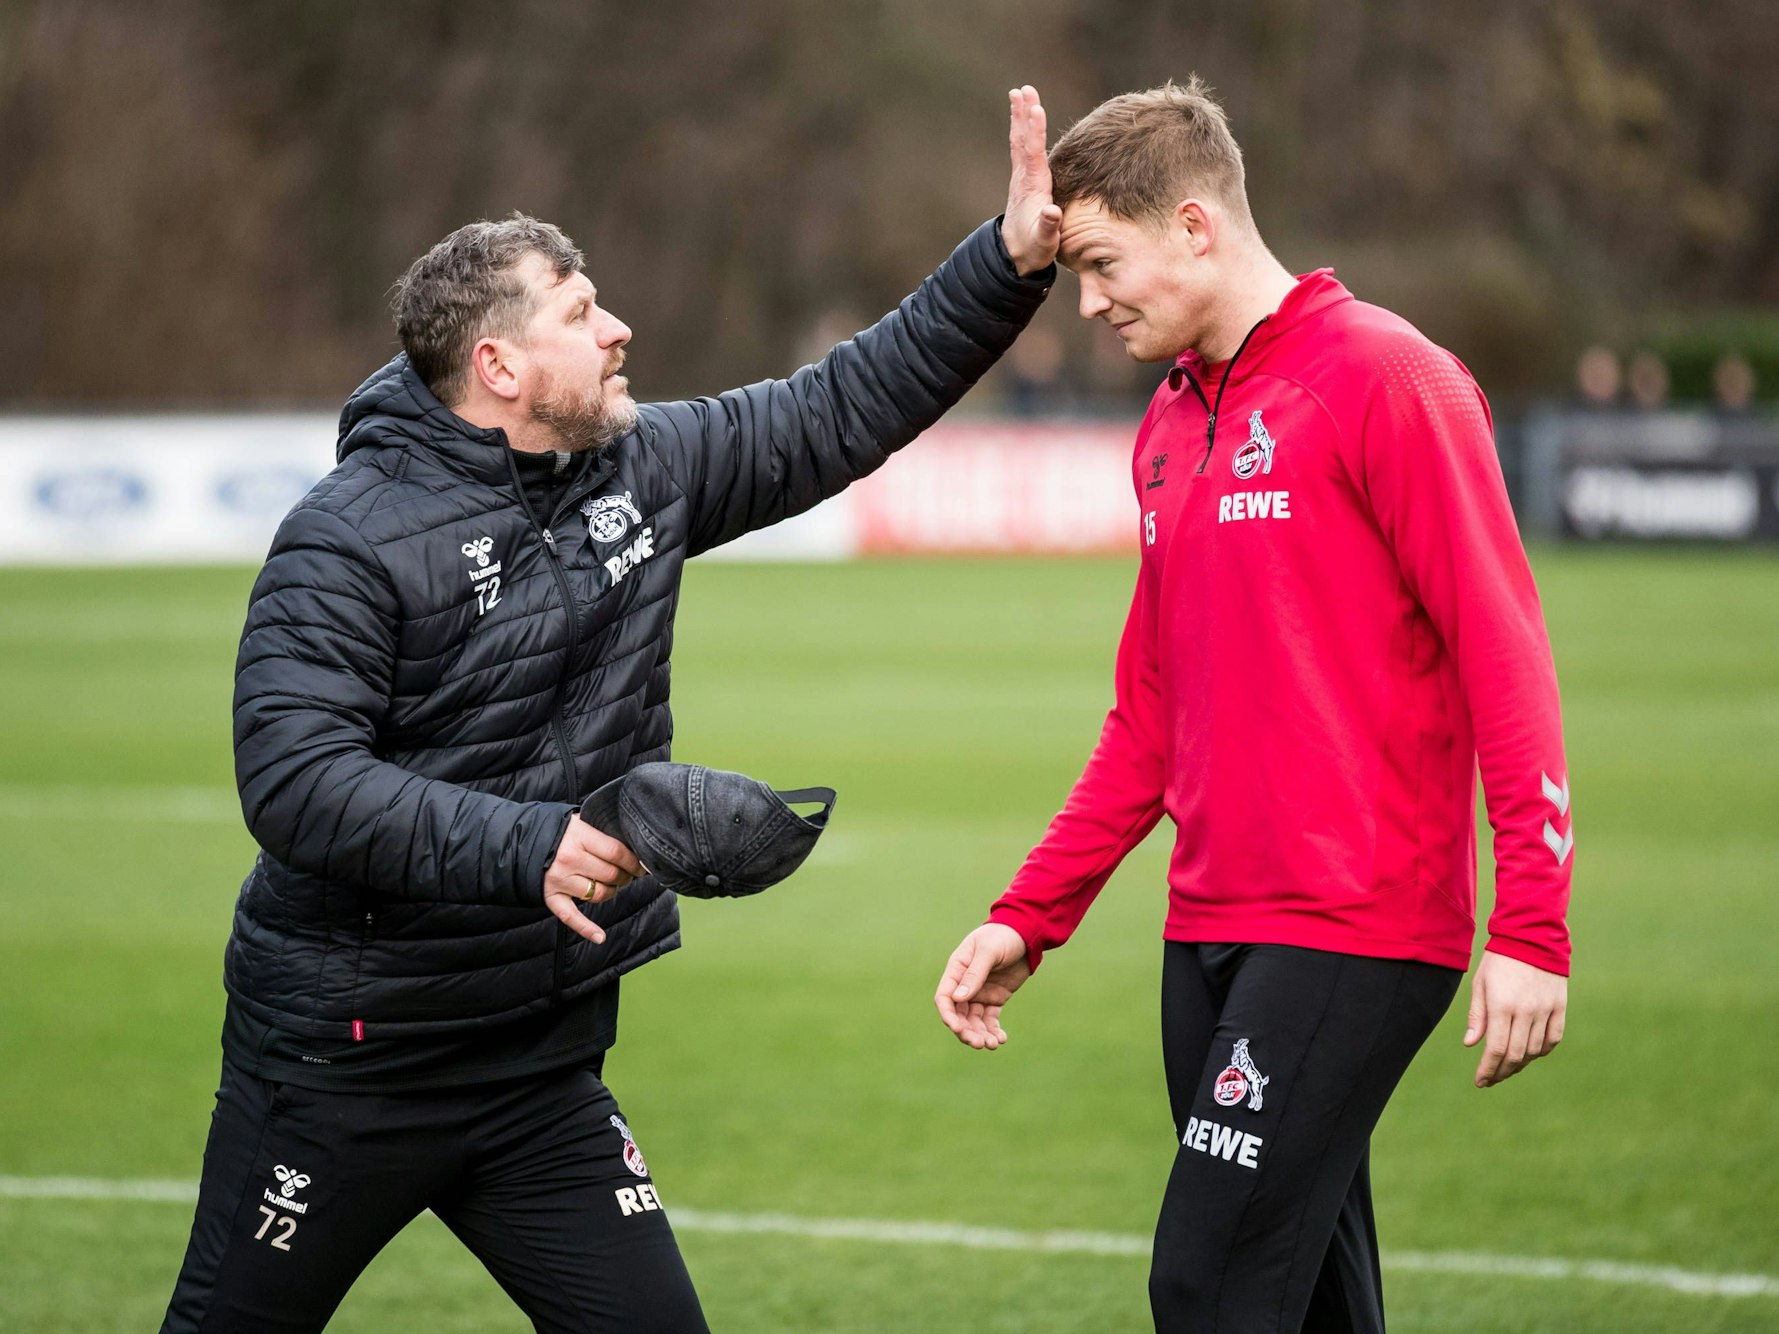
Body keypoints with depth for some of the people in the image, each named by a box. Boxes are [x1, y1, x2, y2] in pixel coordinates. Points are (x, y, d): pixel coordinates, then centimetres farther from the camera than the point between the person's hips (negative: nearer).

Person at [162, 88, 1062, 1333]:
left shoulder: (642, 467, 4)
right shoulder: (351, 539, -15)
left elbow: (847, 407, 11)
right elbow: (292, 775, -24)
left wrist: (1011, 261, 2)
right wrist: (523, 849, -32)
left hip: (545, 1059, 6)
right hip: (347, 1048, -6)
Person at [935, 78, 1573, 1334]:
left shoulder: (1381, 377, -9)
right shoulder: (1169, 426, 16)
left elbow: (1504, 650, -13)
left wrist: (1531, 926, -18)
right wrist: (1027, 918, 17)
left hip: (1354, 935, -8)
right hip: (1213, 934, 8)